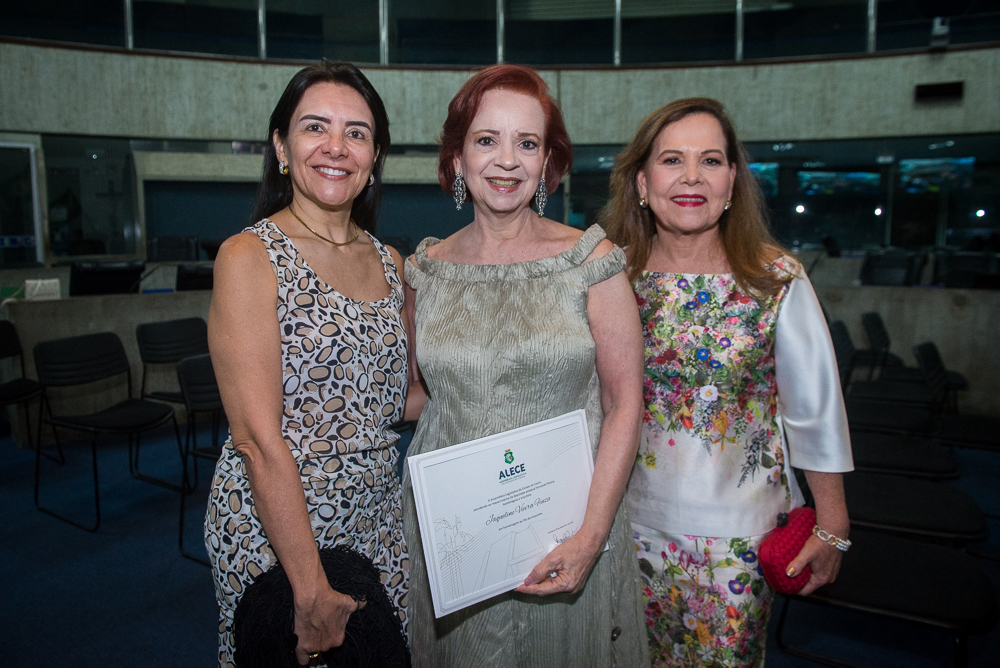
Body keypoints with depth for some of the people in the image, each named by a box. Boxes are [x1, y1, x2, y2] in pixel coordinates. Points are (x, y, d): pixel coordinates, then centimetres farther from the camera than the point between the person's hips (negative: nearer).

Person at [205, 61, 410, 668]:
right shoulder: (250, 257, -13)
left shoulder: (390, 263, 5)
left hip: (378, 522, 6)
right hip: (272, 531, -5)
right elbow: (259, 438, -18)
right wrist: (312, 590, -18)